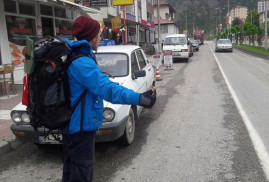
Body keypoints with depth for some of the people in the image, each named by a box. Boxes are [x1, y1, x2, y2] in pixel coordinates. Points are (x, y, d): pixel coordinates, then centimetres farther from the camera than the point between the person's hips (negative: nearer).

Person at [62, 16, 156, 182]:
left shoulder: (71, 56, 7)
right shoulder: (82, 63, -26)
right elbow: (107, 88, -37)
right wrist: (140, 98, -43)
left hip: (72, 124, 11)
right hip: (81, 126, -11)